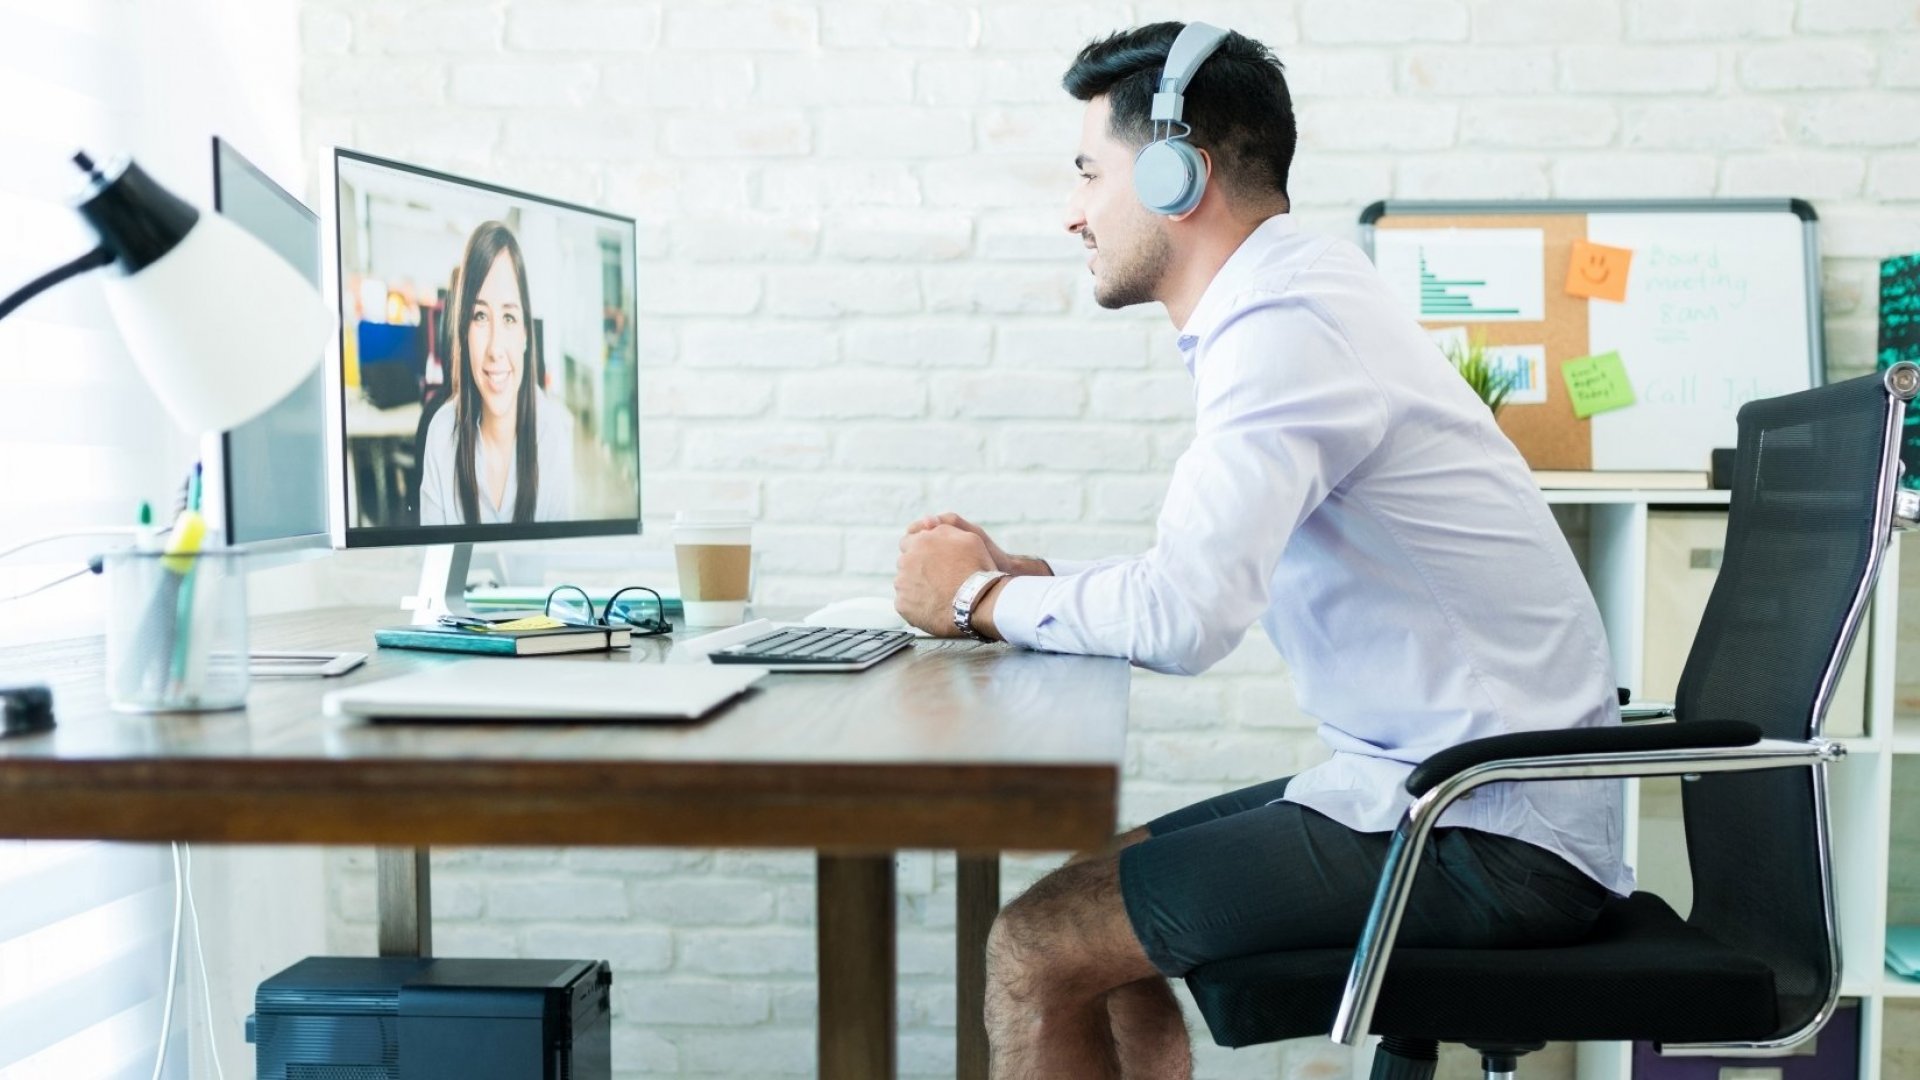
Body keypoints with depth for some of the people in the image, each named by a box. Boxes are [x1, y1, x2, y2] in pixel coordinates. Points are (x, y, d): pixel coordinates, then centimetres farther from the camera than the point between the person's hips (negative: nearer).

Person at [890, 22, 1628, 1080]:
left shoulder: (1285, 328, -19)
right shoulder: (1301, 293, 13)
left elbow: (1182, 618, -30)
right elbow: (1211, 585, 19)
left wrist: (981, 599, -12)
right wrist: (1020, 573, 7)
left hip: (1486, 835, -10)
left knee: (1036, 950, -13)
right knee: (1098, 889, 17)